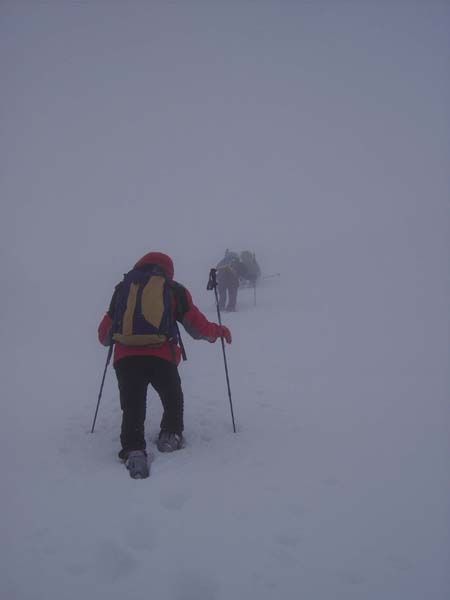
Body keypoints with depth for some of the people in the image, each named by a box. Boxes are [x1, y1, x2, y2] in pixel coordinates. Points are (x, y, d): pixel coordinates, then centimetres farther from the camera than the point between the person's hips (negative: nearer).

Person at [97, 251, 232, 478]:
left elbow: (105, 334, 23)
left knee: (132, 408, 6)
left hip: (125, 358, 1)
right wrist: (219, 330, 31)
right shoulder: (174, 290, 13)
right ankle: (170, 435, 19)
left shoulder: (122, 288, 19)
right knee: (173, 400, 25)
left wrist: (107, 339, 47)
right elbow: (197, 327, 12)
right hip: (161, 357, -1)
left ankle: (133, 449, -10)